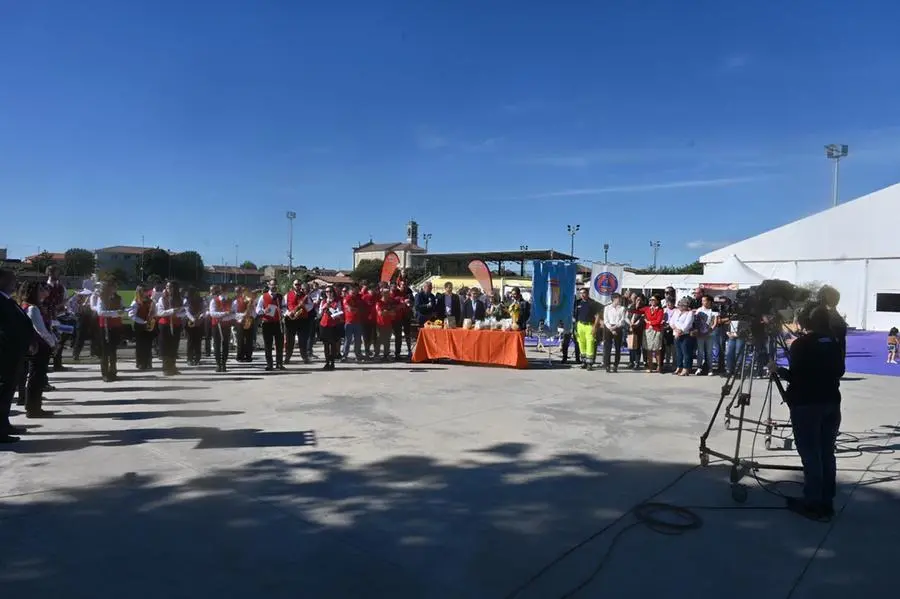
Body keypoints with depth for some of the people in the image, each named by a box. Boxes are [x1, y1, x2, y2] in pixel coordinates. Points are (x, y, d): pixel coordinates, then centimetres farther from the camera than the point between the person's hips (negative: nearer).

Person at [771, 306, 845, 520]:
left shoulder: (800, 344, -11)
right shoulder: (835, 343, 6)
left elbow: (795, 375, -16)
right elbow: (839, 372, 14)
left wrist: (777, 370, 1)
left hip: (806, 404, -6)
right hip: (831, 402, 6)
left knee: (810, 455, 0)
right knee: (827, 453, 12)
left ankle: (813, 504, 5)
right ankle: (826, 502, 19)